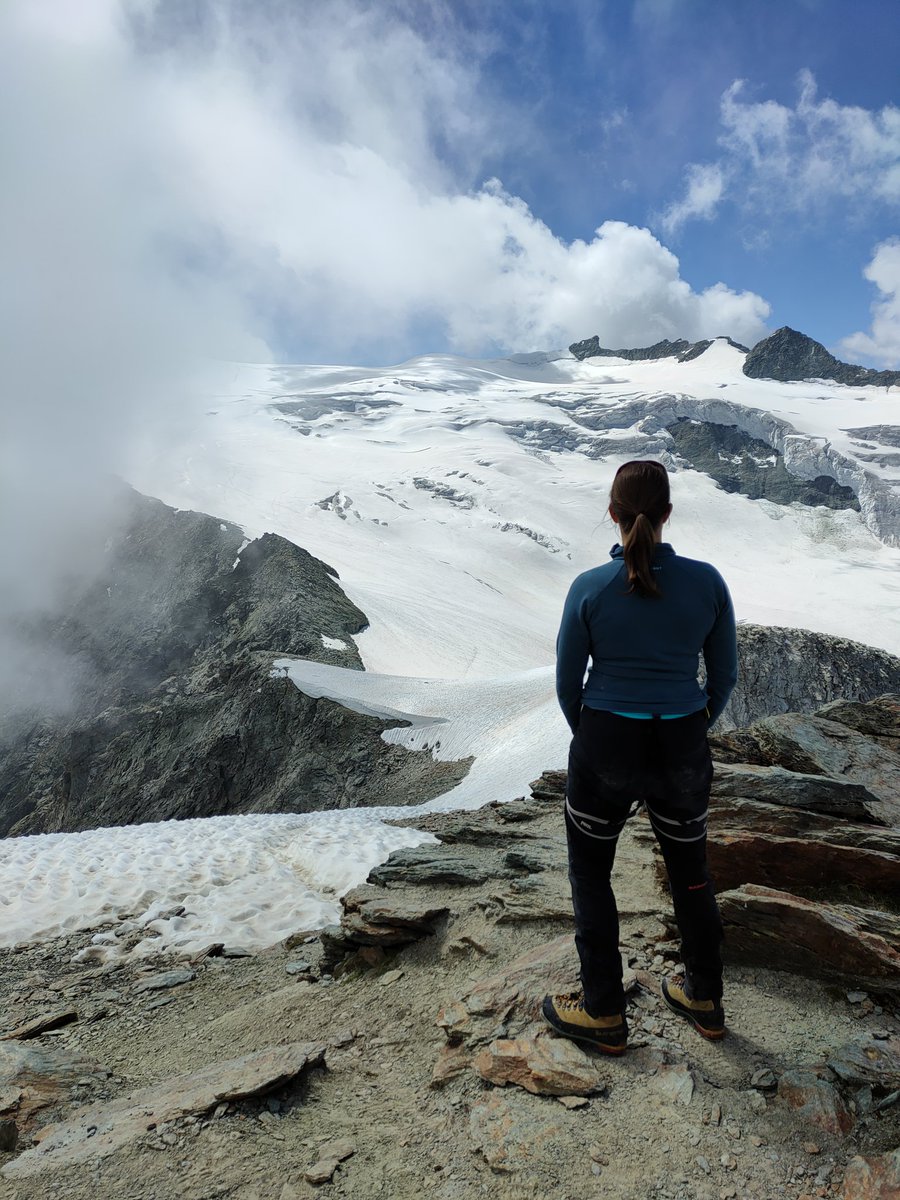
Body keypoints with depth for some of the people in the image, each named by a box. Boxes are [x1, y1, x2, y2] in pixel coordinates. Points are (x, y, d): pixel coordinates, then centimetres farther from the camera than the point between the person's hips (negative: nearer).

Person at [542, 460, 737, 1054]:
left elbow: (568, 682, -5)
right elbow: (724, 676, 2)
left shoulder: (590, 588, -15)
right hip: (683, 749, 3)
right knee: (691, 870, 24)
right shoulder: (707, 581, -8)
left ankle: (604, 1012, 31)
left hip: (606, 747, -3)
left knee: (590, 873, 18)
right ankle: (705, 1000, 43)